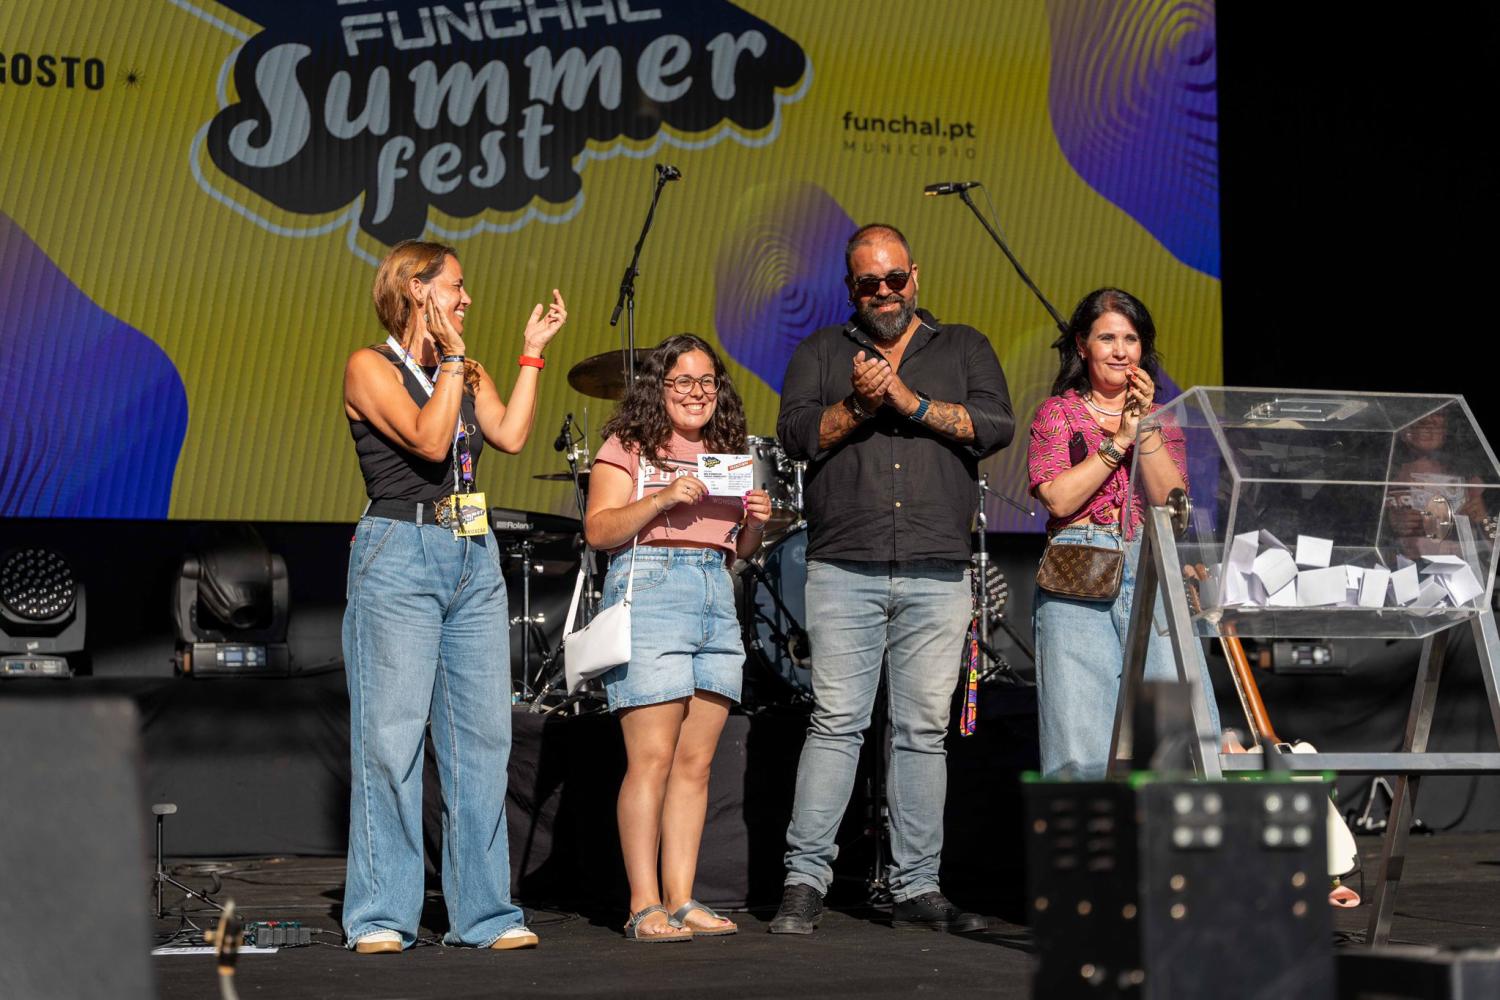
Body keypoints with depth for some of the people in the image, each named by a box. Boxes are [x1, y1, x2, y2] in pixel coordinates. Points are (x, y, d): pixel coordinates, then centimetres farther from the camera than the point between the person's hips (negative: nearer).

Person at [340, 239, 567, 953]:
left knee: (482, 737, 3)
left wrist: (532, 353, 5)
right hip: (399, 555, -6)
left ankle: (483, 912, 8)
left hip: (474, 559, 6)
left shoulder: (466, 372, 18)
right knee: (391, 738, -7)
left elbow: (510, 435, 2)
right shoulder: (370, 367, -1)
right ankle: (381, 917, -3)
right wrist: (451, 358, -8)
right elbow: (430, 440, -14)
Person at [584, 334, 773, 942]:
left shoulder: (728, 454, 20)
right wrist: (664, 498, -16)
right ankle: (644, 908, -9)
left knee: (696, 761, 4)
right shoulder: (628, 447, 4)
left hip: (718, 595, 6)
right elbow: (598, 531, -6)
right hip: (649, 588, -6)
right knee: (652, 759, -10)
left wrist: (755, 522, 3)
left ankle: (681, 900, 6)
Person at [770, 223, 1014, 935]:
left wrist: (910, 400, -7)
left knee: (924, 729, 2)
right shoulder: (821, 352, 15)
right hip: (844, 570, -1)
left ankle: (917, 888, 6)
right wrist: (858, 405, -12)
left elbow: (996, 425, 0)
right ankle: (804, 881, -3)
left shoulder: (963, 348, 16)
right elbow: (795, 432, 2)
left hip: (938, 574, 1)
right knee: (835, 722, -7)